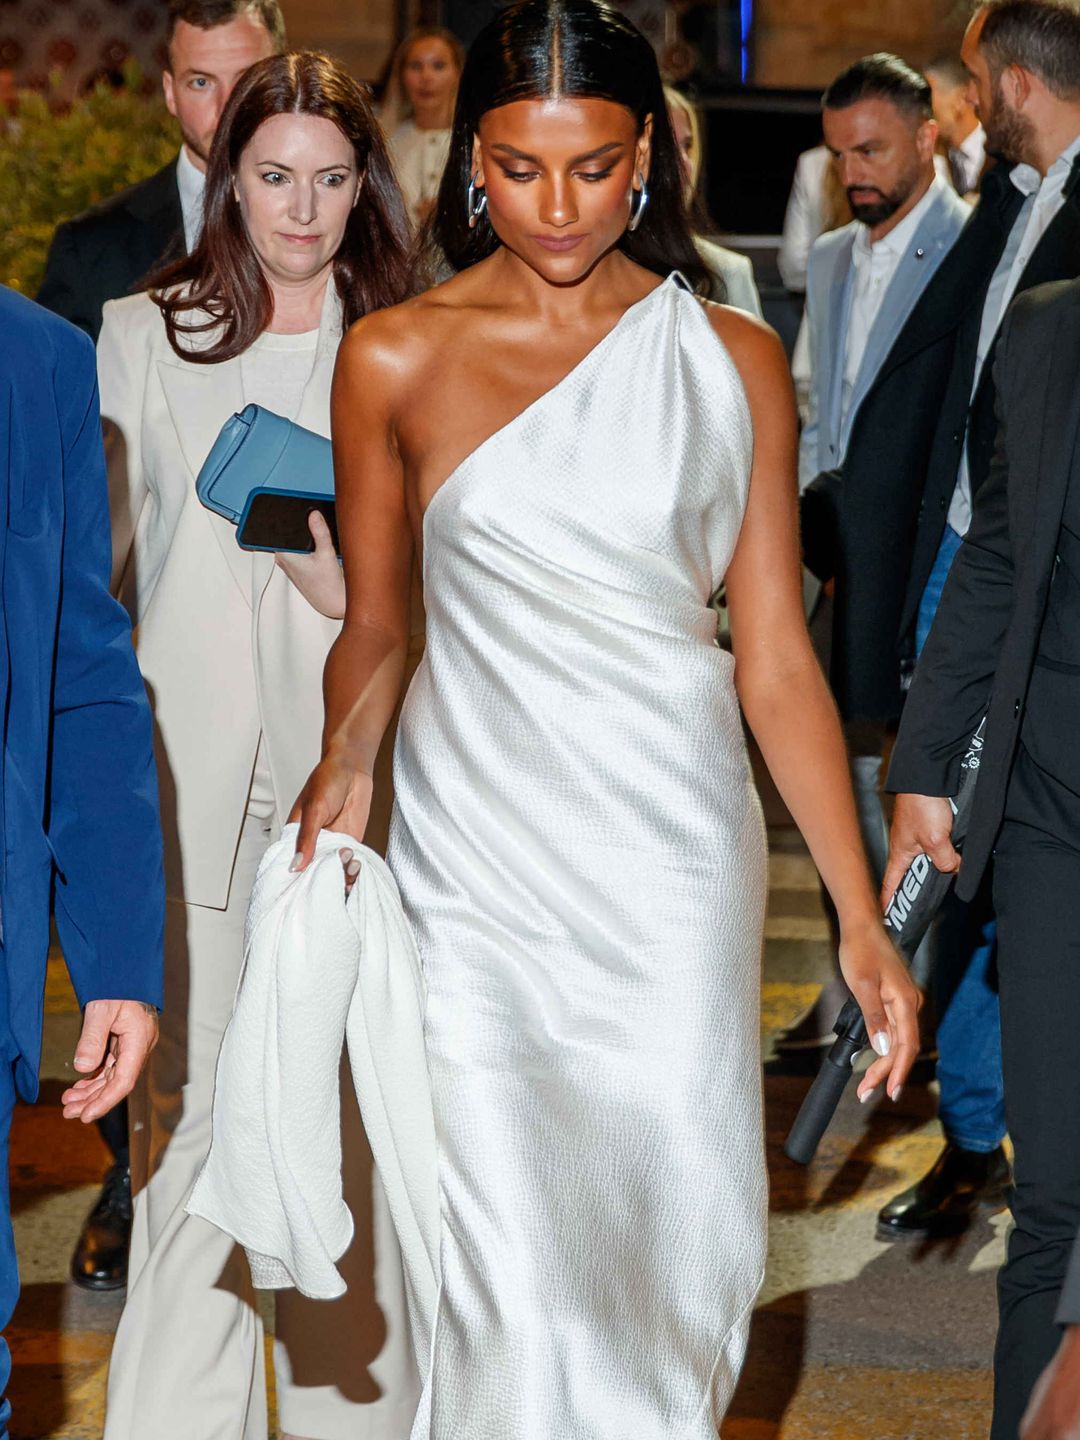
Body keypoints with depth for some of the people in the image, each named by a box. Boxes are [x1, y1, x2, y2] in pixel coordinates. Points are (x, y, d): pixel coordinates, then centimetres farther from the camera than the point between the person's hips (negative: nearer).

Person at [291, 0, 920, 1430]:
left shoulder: (733, 360, 4)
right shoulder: (395, 360, 2)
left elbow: (775, 655, 4)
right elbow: (375, 625, 9)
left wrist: (861, 918, 0)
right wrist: (344, 764, -13)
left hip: (675, 857, 1)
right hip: (478, 859, -1)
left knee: (682, 1237, 4)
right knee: (515, 1274, -6)